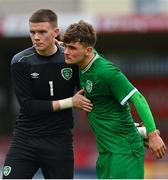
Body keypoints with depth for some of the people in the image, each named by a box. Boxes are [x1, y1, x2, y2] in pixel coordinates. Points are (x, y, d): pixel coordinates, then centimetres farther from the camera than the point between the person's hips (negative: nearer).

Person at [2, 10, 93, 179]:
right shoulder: (20, 62, -8)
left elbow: (87, 98, 8)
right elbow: (28, 106, -12)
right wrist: (70, 102, -14)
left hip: (59, 141, 1)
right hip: (25, 139, -1)